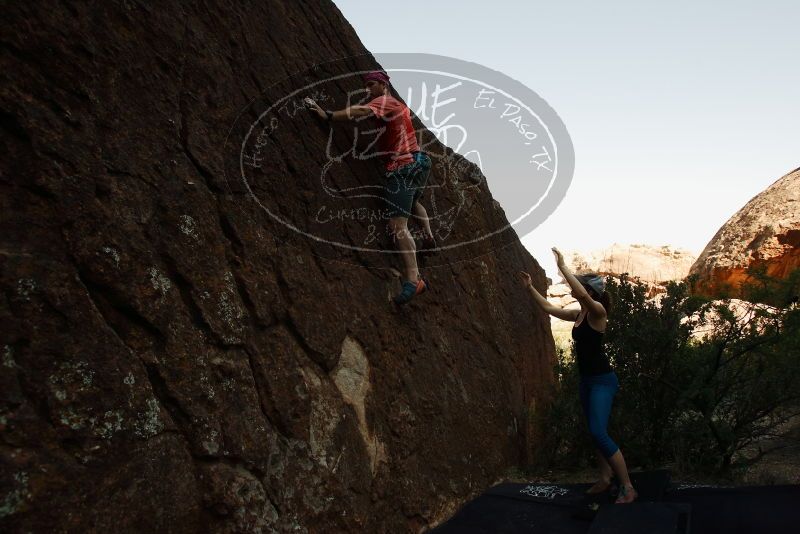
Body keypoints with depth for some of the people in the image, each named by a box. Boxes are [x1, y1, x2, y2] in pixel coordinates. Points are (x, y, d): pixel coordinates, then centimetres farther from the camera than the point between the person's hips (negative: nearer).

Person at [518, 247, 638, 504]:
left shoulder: (598, 311, -16)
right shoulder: (578, 314, 9)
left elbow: (582, 294, -37)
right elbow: (548, 307, 19)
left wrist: (562, 266, -31)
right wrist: (530, 287, 16)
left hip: (603, 380, -9)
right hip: (587, 380, 9)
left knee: (599, 433, -16)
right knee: (597, 433, 15)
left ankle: (628, 487, -7)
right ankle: (605, 478, 28)